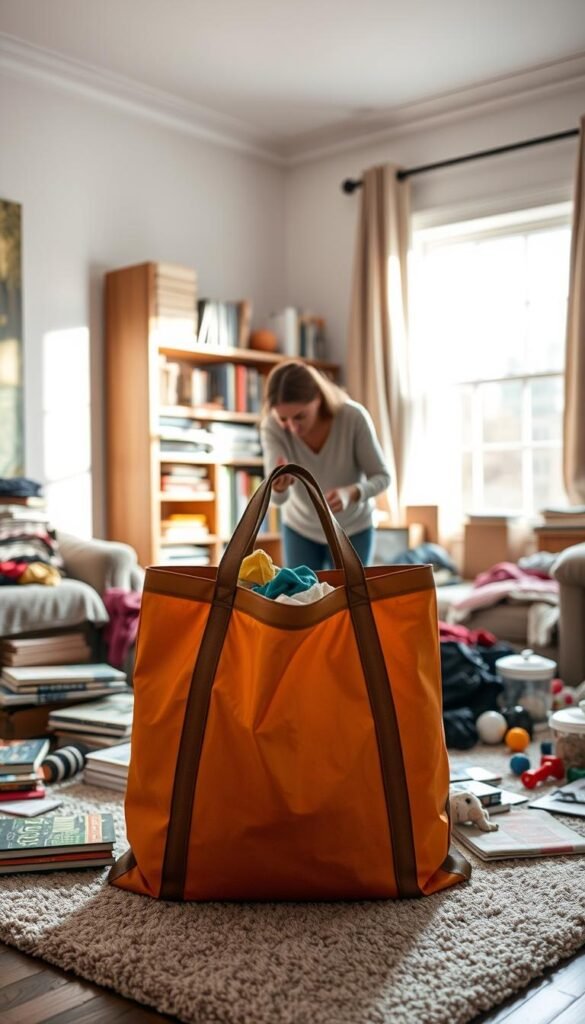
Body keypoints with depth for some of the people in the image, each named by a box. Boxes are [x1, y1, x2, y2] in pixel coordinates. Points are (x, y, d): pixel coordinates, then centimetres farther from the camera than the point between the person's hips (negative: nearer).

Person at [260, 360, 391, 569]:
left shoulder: (354, 417, -29)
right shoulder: (272, 427, -25)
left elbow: (382, 476, -19)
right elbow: (277, 498, -33)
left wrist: (350, 492, -40)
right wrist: (279, 487, -58)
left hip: (353, 530, -1)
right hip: (300, 529, 1)